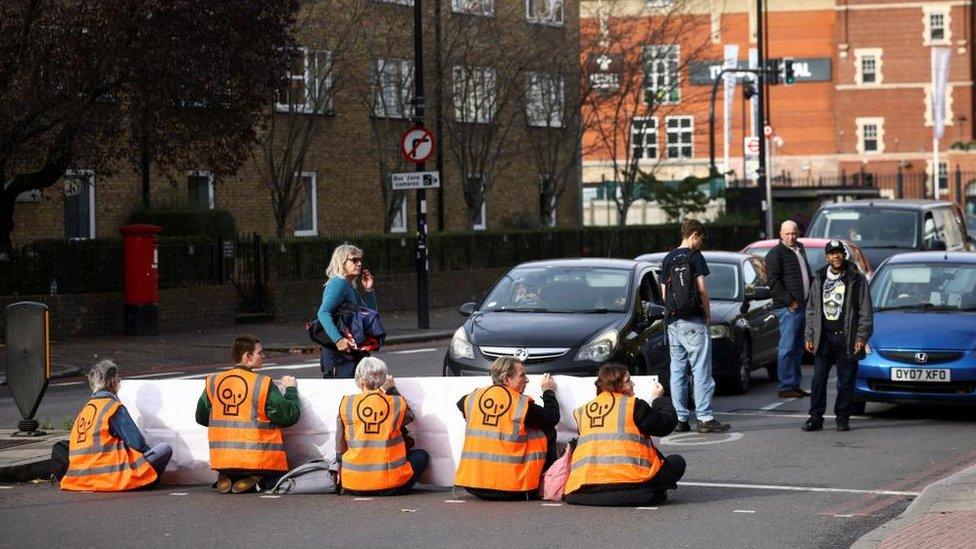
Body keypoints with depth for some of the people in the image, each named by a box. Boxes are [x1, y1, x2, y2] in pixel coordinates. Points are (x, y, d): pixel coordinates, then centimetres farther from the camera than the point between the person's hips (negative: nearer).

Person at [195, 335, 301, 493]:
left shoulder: (213, 382, 2)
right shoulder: (263, 384, -11)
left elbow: (201, 417, 14)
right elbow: (290, 416, -5)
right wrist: (291, 389, 12)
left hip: (223, 460, 4)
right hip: (258, 460, -4)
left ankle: (225, 479, 0)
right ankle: (252, 480, -10)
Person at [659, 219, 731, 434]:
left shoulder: (668, 259, 12)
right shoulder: (694, 256, -7)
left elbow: (664, 292, 11)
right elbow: (701, 289, -10)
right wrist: (708, 313, 1)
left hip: (673, 320, 6)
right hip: (694, 320, -6)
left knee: (677, 371, 8)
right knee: (701, 370, -5)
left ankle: (680, 418, 9)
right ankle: (705, 418, -8)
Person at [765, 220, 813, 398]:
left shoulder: (800, 249, 19)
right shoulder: (776, 253, -8)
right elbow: (773, 281, -15)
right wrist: (789, 301, -18)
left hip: (803, 306, 8)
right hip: (788, 308, -8)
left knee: (798, 348, 12)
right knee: (788, 347, -8)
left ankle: (795, 385, 18)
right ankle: (786, 387, -7)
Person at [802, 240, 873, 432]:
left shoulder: (857, 279, 1)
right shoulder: (819, 279, 12)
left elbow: (865, 311, 0)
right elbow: (811, 310, 16)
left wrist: (861, 337, -8)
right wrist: (809, 336, 8)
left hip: (846, 337, -3)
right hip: (824, 337, 3)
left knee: (846, 381, 2)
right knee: (819, 379, -1)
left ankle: (842, 418, 11)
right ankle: (816, 418, 4)